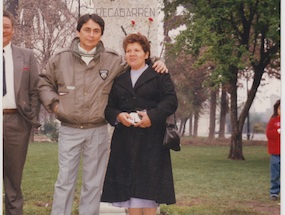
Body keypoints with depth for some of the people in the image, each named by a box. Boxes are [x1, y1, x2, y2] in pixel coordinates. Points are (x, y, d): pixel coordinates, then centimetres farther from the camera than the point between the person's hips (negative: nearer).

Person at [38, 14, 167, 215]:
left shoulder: (112, 60, 2)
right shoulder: (61, 58, 2)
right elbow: (45, 83, 14)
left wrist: (156, 63, -1)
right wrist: (53, 103, 1)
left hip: (97, 132, 1)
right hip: (69, 131, -1)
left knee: (93, 183, 8)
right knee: (65, 180, 3)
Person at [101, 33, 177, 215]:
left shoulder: (160, 75, 7)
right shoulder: (118, 79, 17)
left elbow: (171, 101, -3)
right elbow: (108, 106, 11)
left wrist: (152, 116, -18)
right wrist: (118, 116, -12)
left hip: (151, 140, -3)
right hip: (125, 140, 3)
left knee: (148, 185, -5)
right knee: (128, 185, 1)